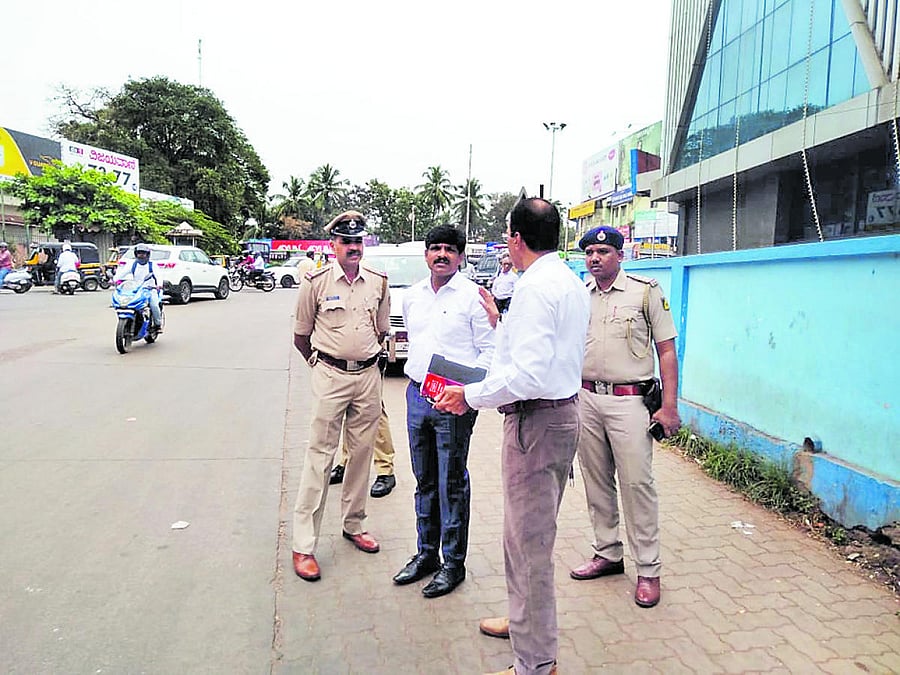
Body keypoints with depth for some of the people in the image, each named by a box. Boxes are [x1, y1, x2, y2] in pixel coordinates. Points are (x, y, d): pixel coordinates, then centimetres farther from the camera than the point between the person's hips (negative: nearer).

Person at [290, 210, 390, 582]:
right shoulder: (316, 282, -5)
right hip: (330, 377, -4)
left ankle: (353, 524, 30)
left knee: (362, 452, 12)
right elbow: (301, 336, 5)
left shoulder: (378, 281, 6)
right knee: (320, 456, -3)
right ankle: (304, 544, 5)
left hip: (368, 376, 4)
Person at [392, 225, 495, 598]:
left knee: (452, 484, 3)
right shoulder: (412, 296, 11)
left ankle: (453, 562, 17)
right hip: (416, 395, 6)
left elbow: (489, 350, -8)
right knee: (424, 481, 16)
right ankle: (426, 554, 30)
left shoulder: (473, 295, -8)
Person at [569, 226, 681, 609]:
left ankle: (648, 570, 12)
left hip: (628, 401, -5)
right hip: (585, 398, 5)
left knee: (637, 484, -2)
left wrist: (669, 407, -9)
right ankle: (607, 554, 29)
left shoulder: (646, 291, -3)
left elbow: (667, 350, -3)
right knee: (596, 481, 13)